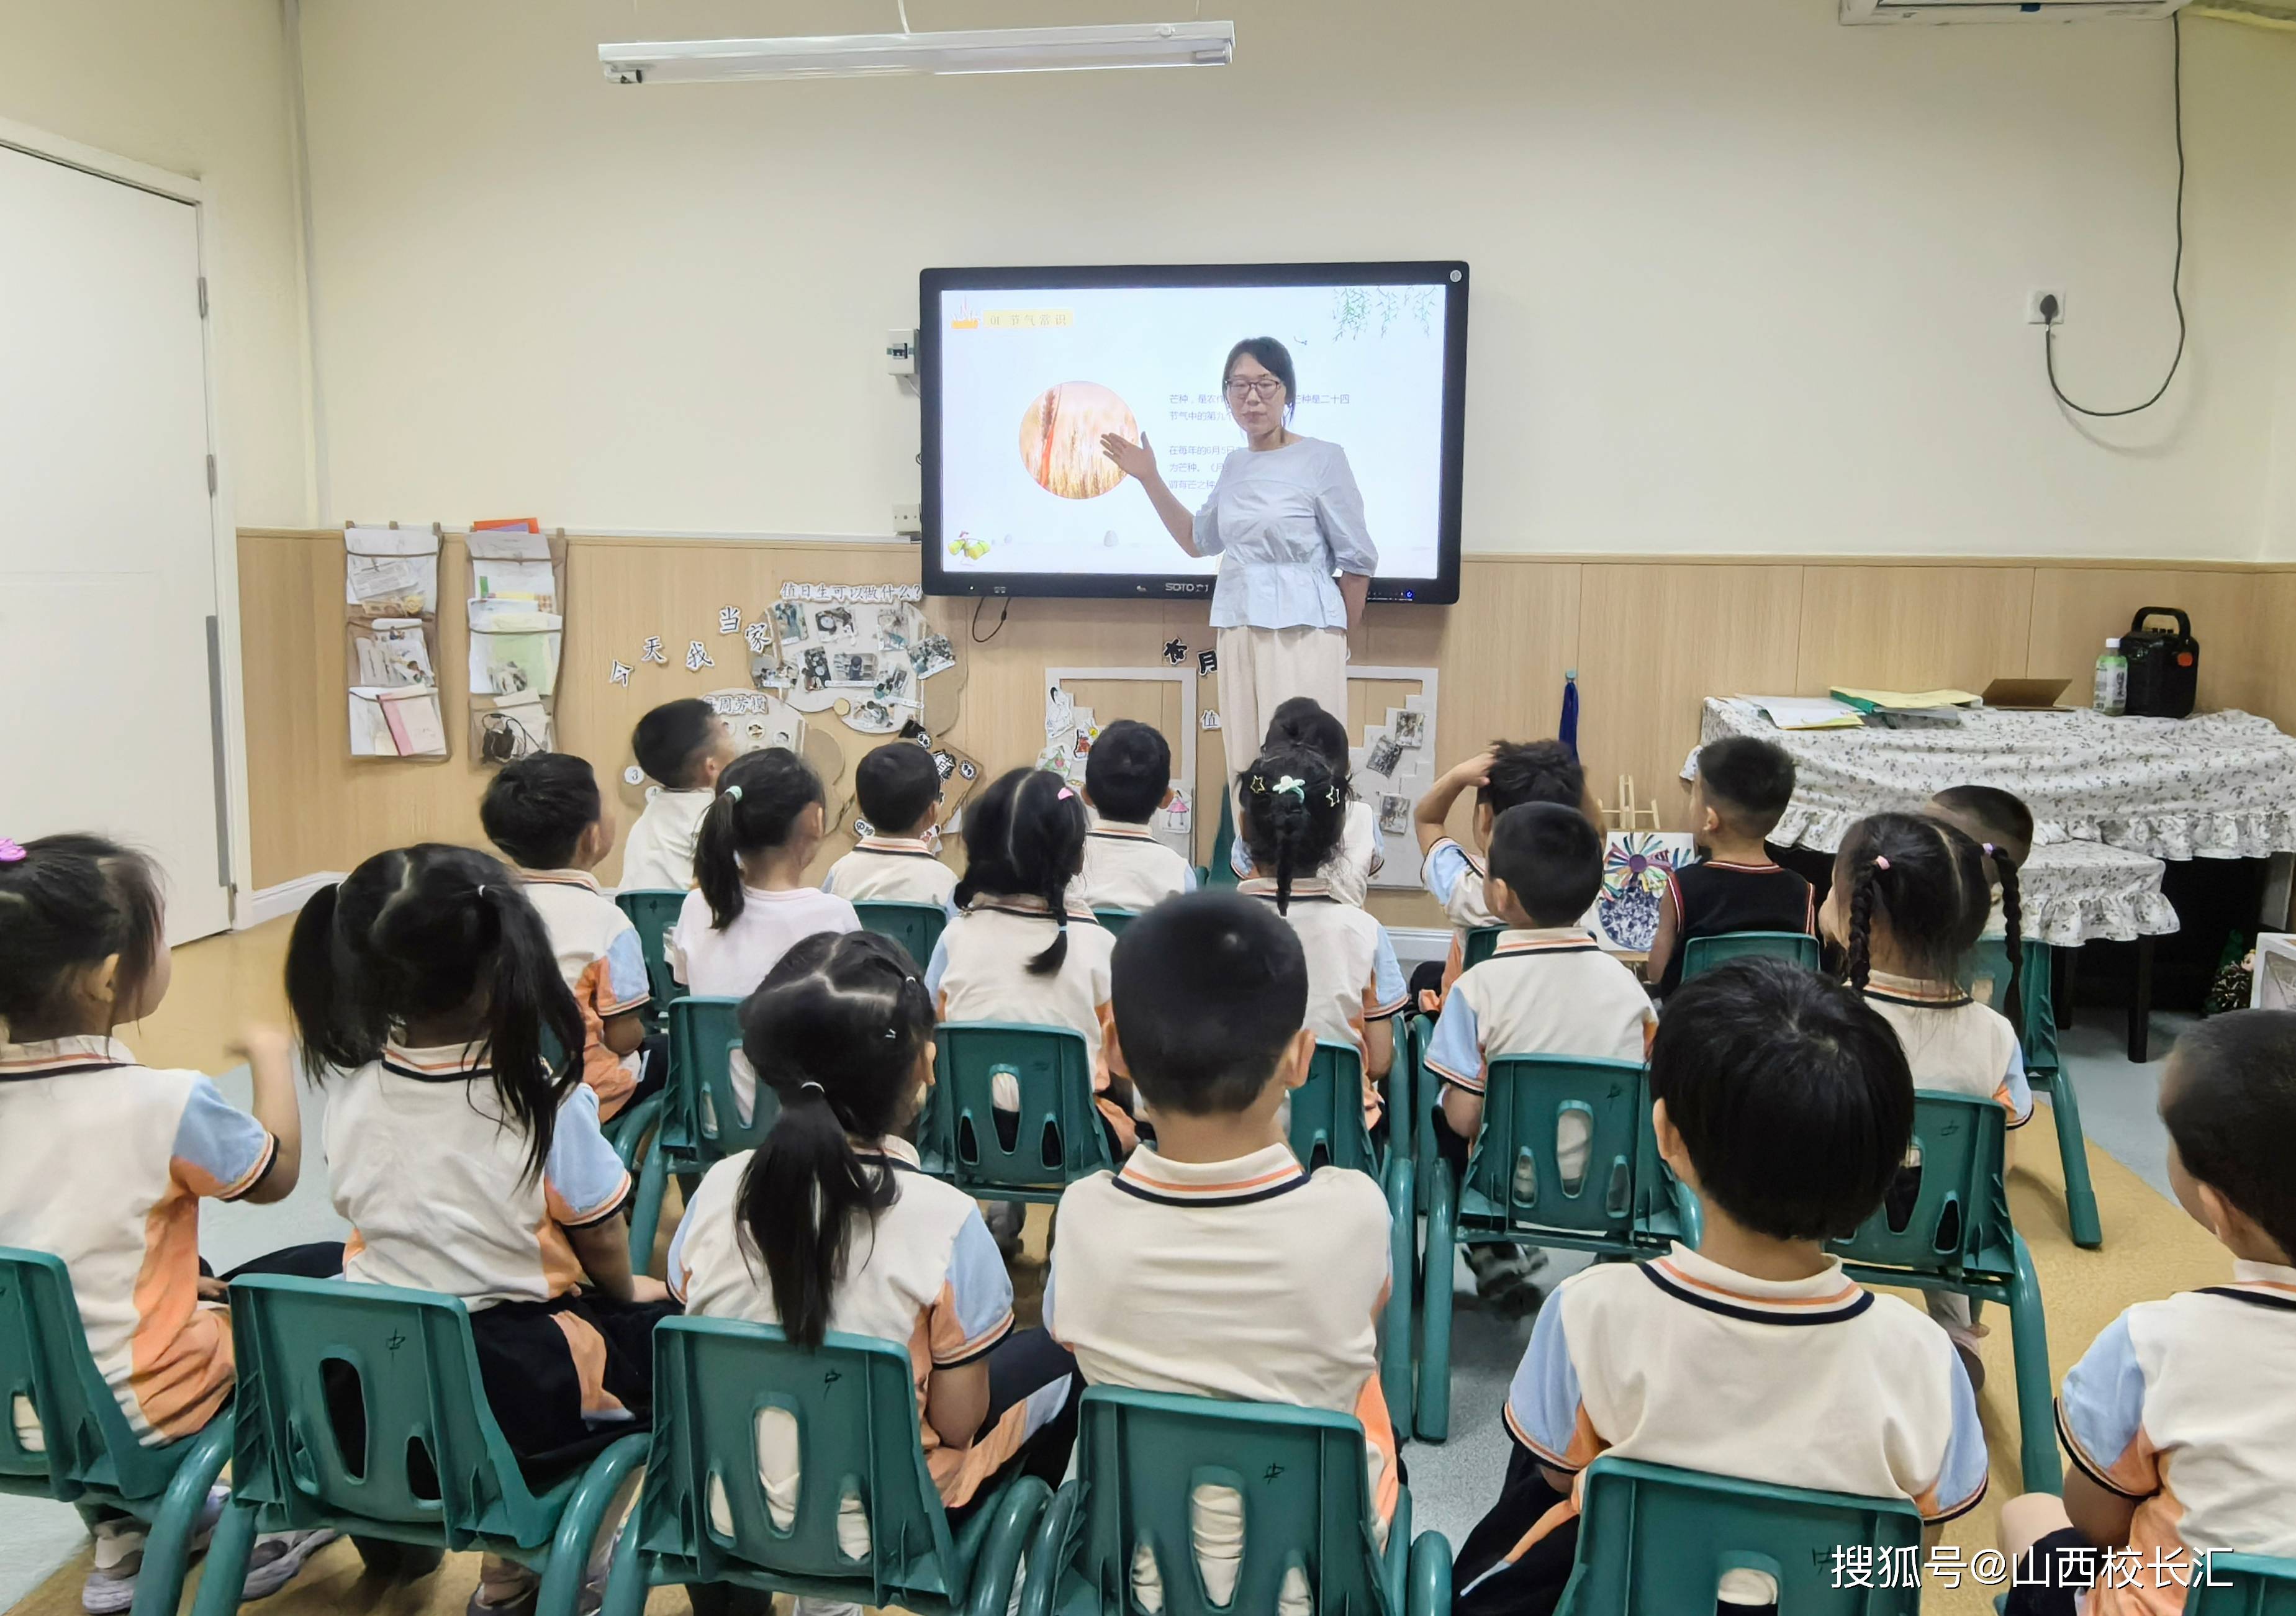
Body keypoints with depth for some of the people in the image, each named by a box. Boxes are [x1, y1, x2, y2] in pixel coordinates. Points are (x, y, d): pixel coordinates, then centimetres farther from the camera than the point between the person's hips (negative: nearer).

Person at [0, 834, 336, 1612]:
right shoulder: (166, 1104, -24)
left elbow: (77, 1252, 6)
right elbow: (276, 1175, -5)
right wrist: (273, 1057, 7)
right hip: (138, 1408, -6)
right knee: (332, 1276, 13)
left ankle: (123, 1535, 37)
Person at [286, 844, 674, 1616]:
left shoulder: (349, 1091, -7)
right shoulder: (548, 1101, -20)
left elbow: (367, 1215, 6)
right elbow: (600, 1242, -7)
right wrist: (624, 1292, 14)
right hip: (517, 1397, -5)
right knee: (663, 1331, 18)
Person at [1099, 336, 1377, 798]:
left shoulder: (1322, 458, -6)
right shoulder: (1234, 465, 11)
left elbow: (1358, 559, -2)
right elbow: (1197, 540, 25)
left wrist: (1342, 639, 4)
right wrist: (1149, 479, 17)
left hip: (1302, 634, -6)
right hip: (1238, 633, 6)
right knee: (1246, 768, 6)